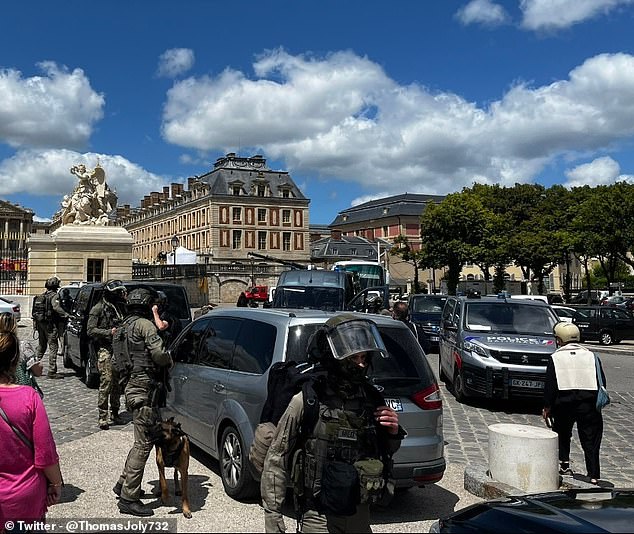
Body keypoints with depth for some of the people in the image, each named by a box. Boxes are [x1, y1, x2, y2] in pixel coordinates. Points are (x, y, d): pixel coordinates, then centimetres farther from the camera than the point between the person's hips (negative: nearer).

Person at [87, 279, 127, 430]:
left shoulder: (120, 307, 15)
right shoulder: (99, 308, -3)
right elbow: (90, 330, -8)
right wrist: (109, 332, -16)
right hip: (105, 350, -6)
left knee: (117, 383, 7)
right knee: (106, 382, -12)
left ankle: (114, 413, 17)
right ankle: (103, 417, -7)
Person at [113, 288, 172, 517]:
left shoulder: (129, 325, 19)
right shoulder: (145, 325, -13)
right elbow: (159, 354, -24)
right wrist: (169, 359, -4)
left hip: (136, 387, 10)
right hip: (145, 390, -10)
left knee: (142, 441, 21)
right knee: (143, 443, -6)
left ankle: (123, 484, 31)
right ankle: (129, 498, -2)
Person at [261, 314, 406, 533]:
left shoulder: (372, 400, -2)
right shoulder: (306, 402, -14)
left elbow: (386, 455, 15)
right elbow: (276, 461, -9)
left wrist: (393, 434, -6)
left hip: (360, 515, 5)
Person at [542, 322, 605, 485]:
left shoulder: (556, 358, 1)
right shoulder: (591, 356, 8)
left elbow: (550, 385, -2)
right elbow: (602, 382, 10)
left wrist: (547, 407, 6)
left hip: (564, 404, -1)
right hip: (589, 403, 1)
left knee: (562, 434, 21)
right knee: (590, 440, 5)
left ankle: (564, 464, 17)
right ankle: (593, 475, 1)